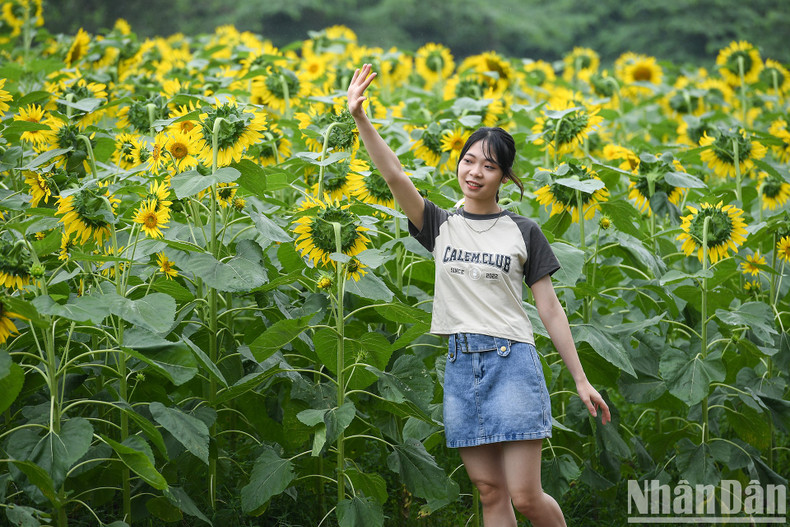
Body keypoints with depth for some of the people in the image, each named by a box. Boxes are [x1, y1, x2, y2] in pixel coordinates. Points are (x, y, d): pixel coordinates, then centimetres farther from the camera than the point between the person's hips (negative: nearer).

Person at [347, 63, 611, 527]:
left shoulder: (523, 231, 5)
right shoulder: (440, 226, 9)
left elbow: (550, 309, 5)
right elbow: (395, 175, -5)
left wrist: (582, 380, 3)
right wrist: (360, 118, -20)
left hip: (512, 362, -3)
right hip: (461, 367, 3)